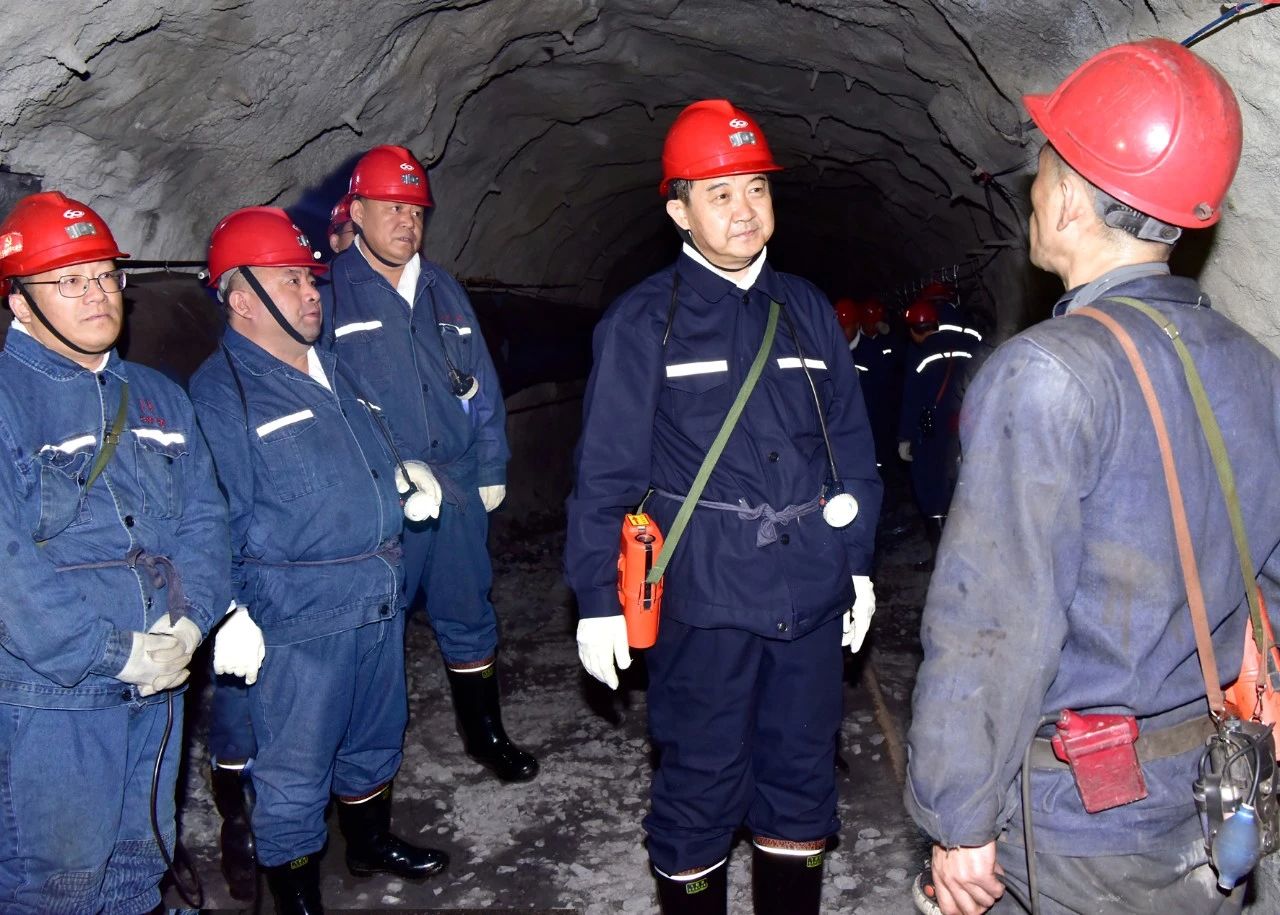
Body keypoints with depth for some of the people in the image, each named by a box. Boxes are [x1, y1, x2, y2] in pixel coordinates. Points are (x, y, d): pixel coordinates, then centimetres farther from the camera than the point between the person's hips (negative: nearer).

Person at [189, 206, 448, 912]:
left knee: (375, 737, 24)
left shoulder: (335, 373, 14)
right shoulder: (220, 390, -12)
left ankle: (370, 841, 46)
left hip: (380, 601, 8)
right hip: (297, 620, -8)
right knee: (294, 769, 5)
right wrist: (232, 618, -18)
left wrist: (407, 471, 9)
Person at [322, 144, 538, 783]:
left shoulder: (443, 291, 12)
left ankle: (485, 733, 31)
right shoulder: (327, 292, -3)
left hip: (457, 489, 4)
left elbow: (481, 386, 14)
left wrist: (491, 469, 11)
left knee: (469, 617, 14)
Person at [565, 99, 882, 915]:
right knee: (702, 784, 8)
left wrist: (859, 564, 11)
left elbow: (852, 445, 13)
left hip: (811, 593, 5)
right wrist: (598, 600, -8)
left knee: (803, 774, 17)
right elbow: (607, 471, -6)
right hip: (705, 599, -4)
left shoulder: (808, 311, 9)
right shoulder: (643, 321, -4)